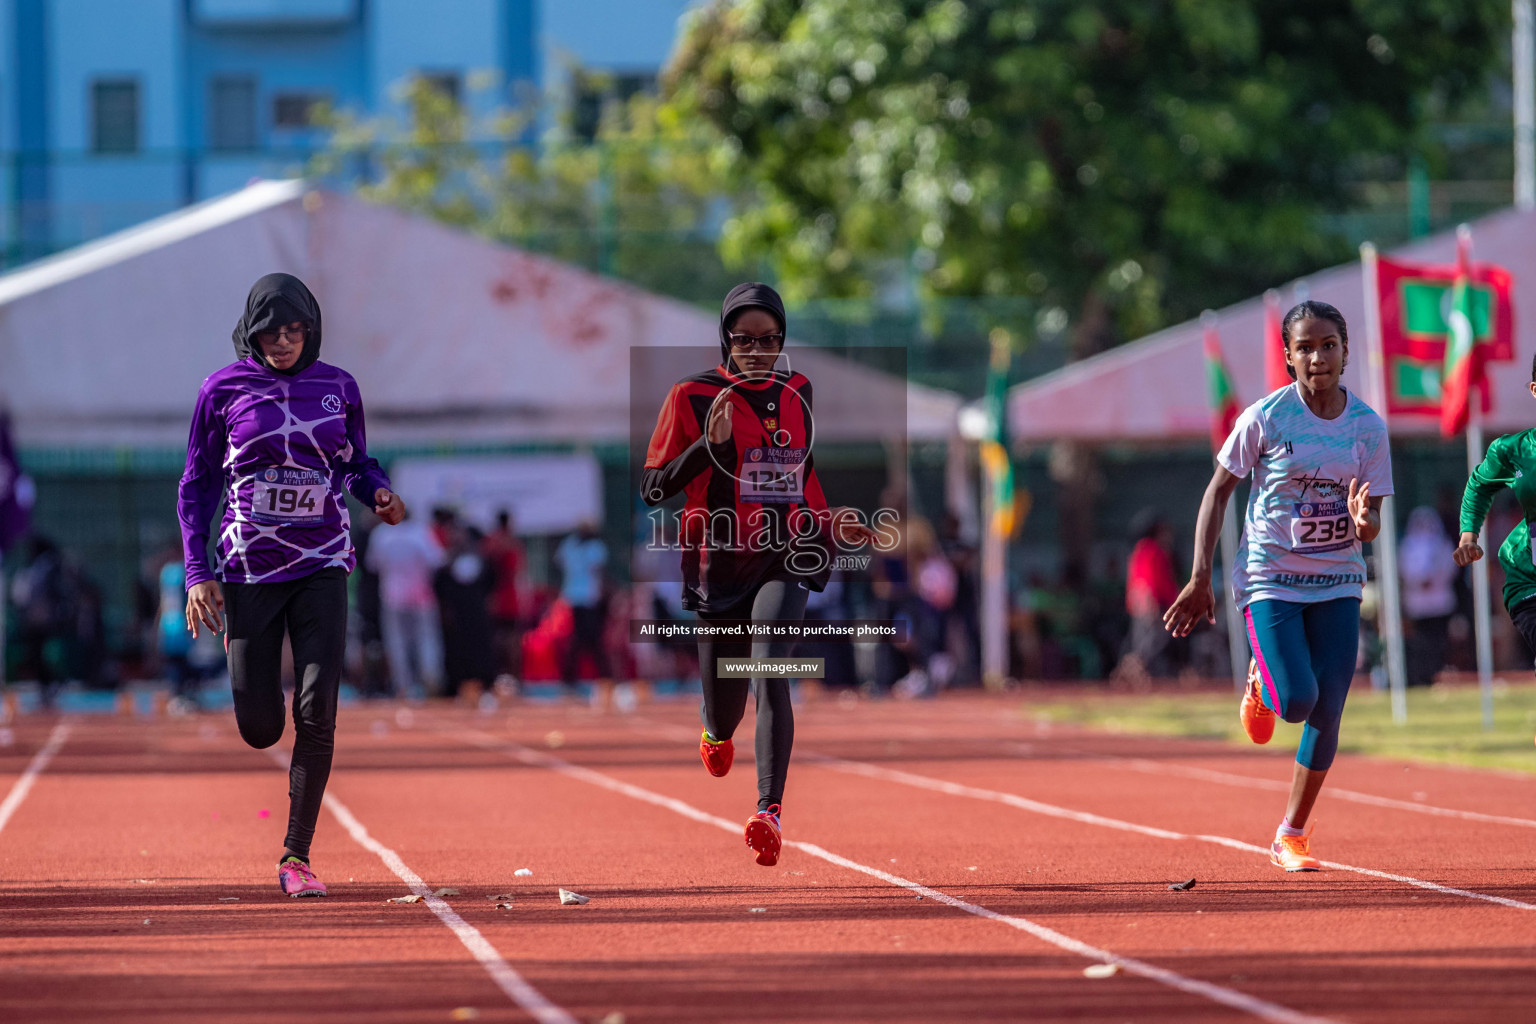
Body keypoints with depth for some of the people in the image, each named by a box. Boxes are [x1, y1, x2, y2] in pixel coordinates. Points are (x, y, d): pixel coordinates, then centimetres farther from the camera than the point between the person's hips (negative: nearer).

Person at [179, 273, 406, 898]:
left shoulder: (337, 387, 5)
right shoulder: (223, 390, -1)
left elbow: (356, 463, 16)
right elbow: (197, 484, 4)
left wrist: (379, 494, -7)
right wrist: (198, 572, -4)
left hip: (322, 565, 1)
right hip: (249, 570, -1)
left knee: (317, 714, -13)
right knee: (259, 728, -3)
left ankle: (297, 858, -5)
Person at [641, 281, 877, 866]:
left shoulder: (797, 392, 10)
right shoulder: (692, 396, -3)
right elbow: (652, 488, -6)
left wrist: (828, 521, 16)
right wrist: (709, 445, -19)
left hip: (785, 556, 1)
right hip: (720, 565, -1)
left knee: (770, 671, -24)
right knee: (725, 713, 8)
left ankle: (769, 813, -32)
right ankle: (717, 729, 49)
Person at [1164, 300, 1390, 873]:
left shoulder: (1367, 426, -2)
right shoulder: (1265, 418, -10)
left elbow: (1371, 523, 2)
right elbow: (1218, 491, -1)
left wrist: (1364, 524, -24)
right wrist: (1200, 578, -5)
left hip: (1337, 582, 3)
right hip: (1269, 578, -3)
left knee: (1327, 712, -3)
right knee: (1296, 702, -19)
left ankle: (1291, 837, 13)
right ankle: (1261, 687, 20)